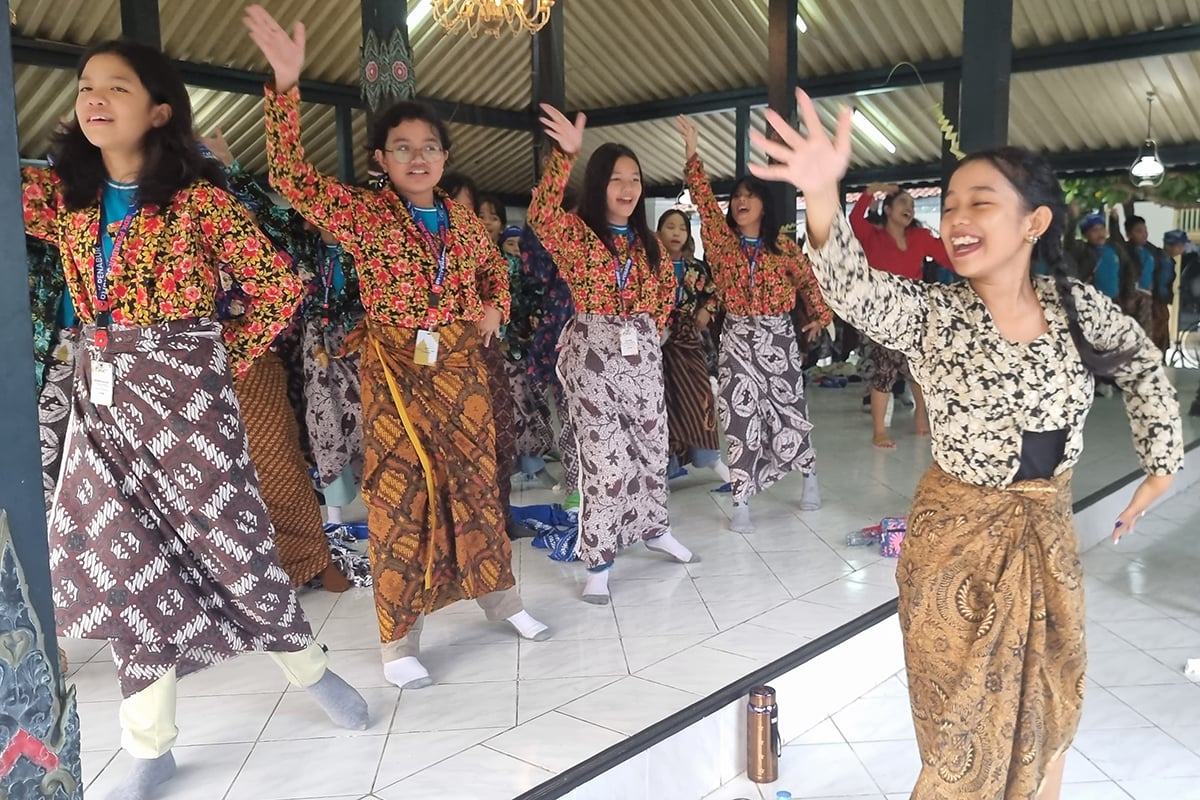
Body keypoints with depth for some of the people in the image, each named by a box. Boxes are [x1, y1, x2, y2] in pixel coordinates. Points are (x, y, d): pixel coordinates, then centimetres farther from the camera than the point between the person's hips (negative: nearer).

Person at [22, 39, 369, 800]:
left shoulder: (200, 199, -9)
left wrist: (225, 361, -5)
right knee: (128, 561, 7)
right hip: (102, 395, 5)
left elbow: (280, 289, -8)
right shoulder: (62, 195, 6)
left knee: (233, 543, 3)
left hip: (185, 393, -5)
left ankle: (312, 667, 30)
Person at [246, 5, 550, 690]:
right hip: (395, 371, -4)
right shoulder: (363, 213, -5)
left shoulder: (465, 219, 8)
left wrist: (495, 309, 4)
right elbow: (291, 178, -17)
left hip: (462, 368, 4)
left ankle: (499, 595, 31)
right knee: (400, 494, 0)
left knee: (475, 480, 13)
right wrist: (287, 83, -25)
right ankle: (400, 639, 11)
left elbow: (495, 271, 25)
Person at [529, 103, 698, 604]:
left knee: (650, 444, 16)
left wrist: (651, 330, 9)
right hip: (593, 353, -5)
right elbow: (540, 215, -29)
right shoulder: (575, 232, -7)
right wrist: (564, 154, -38)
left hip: (641, 352, 6)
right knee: (605, 455, -6)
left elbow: (665, 287, 23)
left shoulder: (647, 241, 10)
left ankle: (653, 528, 38)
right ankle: (598, 563, 5)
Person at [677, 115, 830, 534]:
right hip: (737, 338, 0)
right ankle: (741, 503, 1)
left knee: (788, 408, 9)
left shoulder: (783, 245, 1)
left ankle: (809, 478, 31)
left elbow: (807, 280, 10)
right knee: (740, 415, -2)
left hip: (778, 335, 0)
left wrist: (820, 314, 1)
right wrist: (692, 153, -9)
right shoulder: (721, 240, 1)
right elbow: (703, 200, -6)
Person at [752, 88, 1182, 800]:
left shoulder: (1080, 307, -6)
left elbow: (1145, 368, 13)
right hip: (961, 533, -3)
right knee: (966, 716, 11)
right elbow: (856, 289, -38)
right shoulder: (931, 315, -17)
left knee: (1049, 701, 23)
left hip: (1049, 527, 4)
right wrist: (823, 198, -56)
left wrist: (1164, 466, 11)